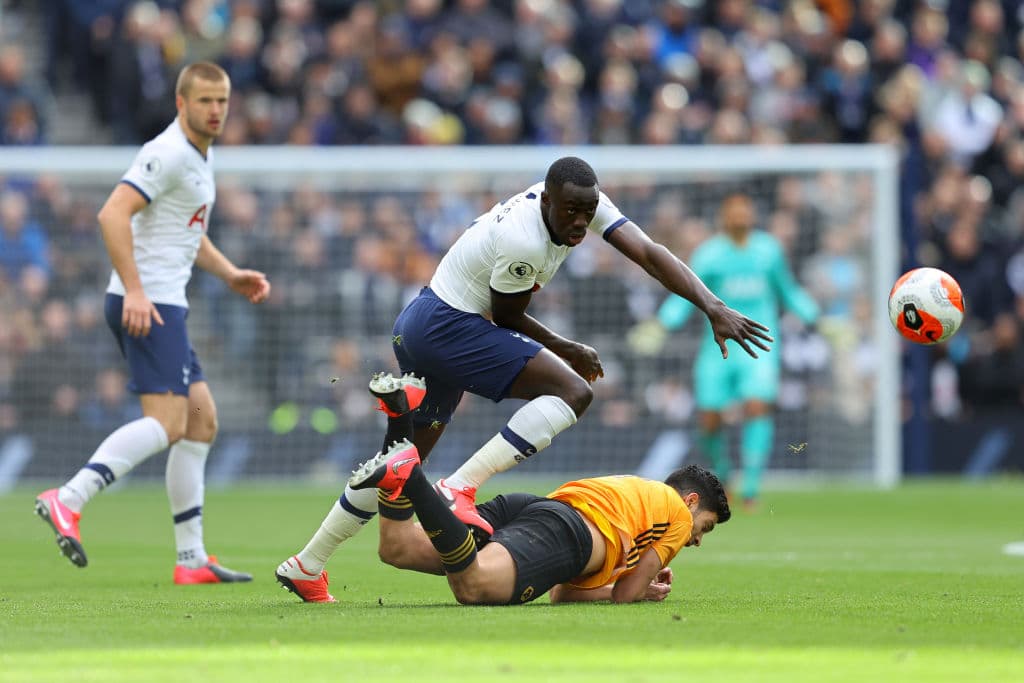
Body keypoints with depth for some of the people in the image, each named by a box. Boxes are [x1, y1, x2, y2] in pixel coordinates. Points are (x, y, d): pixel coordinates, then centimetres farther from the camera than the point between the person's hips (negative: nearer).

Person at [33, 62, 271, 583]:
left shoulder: (201, 156, 19)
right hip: (146, 304, -10)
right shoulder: (169, 154, -14)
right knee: (166, 423, -20)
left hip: (163, 305, 10)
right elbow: (112, 214, -24)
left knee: (201, 420, 11)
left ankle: (191, 559, 13)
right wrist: (135, 291, -29)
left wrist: (231, 274, 19)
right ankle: (67, 501, -29)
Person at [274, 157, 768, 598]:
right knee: (573, 391, -20)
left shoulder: (584, 202, -3)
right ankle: (459, 489, -26)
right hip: (448, 328, -10)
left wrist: (713, 307, -13)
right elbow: (507, 317, -11)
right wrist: (563, 350, 4)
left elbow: (649, 254, -5)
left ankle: (306, 565, 29)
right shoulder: (523, 243, -27)